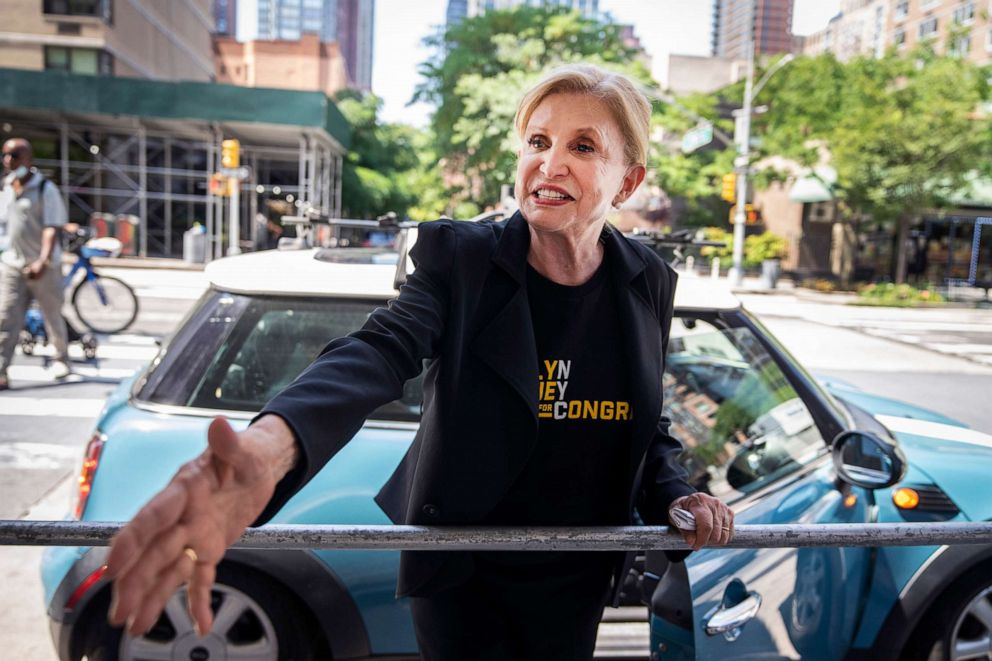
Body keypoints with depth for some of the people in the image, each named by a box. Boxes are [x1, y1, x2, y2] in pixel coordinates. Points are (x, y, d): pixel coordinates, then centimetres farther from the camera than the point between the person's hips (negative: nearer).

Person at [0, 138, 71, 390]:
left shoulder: (46, 189, -9)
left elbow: (52, 228, -16)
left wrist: (43, 261, -27)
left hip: (43, 266, -4)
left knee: (53, 316, 9)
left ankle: (61, 359, 29)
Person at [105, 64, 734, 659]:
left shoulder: (649, 283, -7)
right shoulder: (461, 258, -18)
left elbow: (649, 425, 5)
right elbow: (378, 353, -37)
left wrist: (676, 495, -15)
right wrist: (268, 448, -56)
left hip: (577, 579, 3)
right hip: (462, 571, -3)